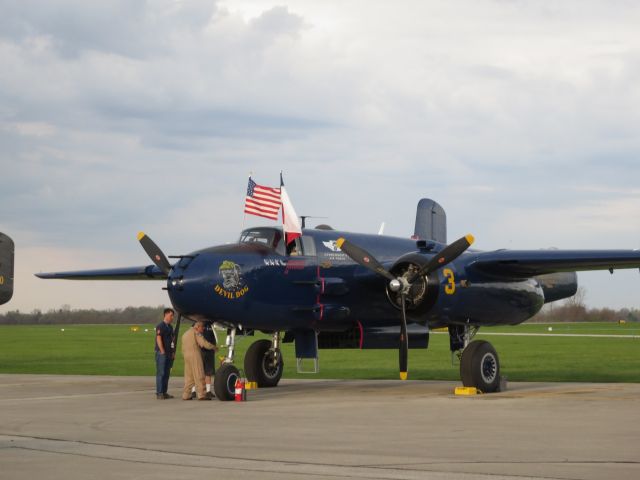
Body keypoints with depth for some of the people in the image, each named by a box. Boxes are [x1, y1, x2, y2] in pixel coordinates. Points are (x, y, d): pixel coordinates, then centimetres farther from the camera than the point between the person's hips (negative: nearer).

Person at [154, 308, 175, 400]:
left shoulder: (170, 327, 17)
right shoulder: (160, 326, -9)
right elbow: (159, 339, -15)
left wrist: (173, 352, 14)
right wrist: (162, 352, -18)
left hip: (169, 354, 8)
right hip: (161, 353, -8)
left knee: (166, 374, 8)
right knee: (160, 373, -8)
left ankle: (164, 392, 11)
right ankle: (159, 393, -8)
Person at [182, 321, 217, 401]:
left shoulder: (185, 334, 23)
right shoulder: (196, 333, -4)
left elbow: (183, 349, 23)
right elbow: (204, 343, -12)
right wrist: (214, 347, 0)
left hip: (186, 355, 8)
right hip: (195, 355, -8)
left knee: (188, 376, 10)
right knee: (199, 376, -7)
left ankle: (186, 395, 7)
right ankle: (201, 394, -10)